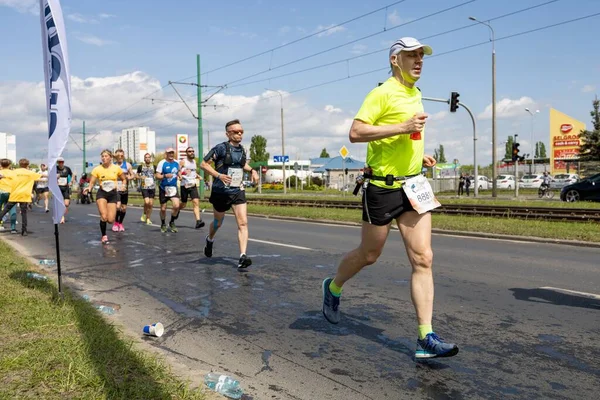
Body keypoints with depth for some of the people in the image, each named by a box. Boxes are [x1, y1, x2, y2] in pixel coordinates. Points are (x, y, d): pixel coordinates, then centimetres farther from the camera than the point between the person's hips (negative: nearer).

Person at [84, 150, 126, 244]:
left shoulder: (117, 168, 0)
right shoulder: (97, 169, -3)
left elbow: (124, 179, 14)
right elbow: (92, 182, -3)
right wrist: (88, 188, -25)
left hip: (113, 194, 1)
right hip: (101, 193, -1)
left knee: (110, 220, -7)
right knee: (104, 216, -18)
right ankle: (104, 236, 4)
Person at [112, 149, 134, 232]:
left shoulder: (127, 165, 3)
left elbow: (133, 175, 8)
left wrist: (129, 177, -14)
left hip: (125, 189, 2)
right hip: (116, 189, -2)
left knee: (124, 207, 7)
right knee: (118, 206, -17)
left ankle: (120, 223, 27)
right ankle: (116, 223, 4)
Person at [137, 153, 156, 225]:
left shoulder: (154, 167, 8)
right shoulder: (140, 166, 5)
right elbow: (137, 175, 14)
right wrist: (140, 177, -7)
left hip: (152, 187, 2)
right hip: (144, 187, -2)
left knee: (151, 204, 2)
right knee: (146, 202, -18)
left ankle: (148, 218, 16)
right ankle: (144, 214, 10)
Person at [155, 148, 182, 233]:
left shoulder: (176, 163, 4)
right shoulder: (162, 163, -9)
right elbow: (157, 176, -12)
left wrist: (180, 175, 4)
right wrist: (165, 176, -29)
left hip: (173, 188, 3)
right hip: (163, 188, -3)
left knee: (176, 206, -15)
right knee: (163, 208, 5)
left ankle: (172, 222, 9)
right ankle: (163, 224, 28)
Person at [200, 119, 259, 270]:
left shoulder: (242, 149, 7)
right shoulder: (221, 148, -12)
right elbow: (203, 164, -11)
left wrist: (252, 170, 9)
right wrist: (219, 175, -24)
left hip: (238, 192, 4)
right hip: (221, 192, -4)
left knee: (243, 223, -13)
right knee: (218, 222, 16)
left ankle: (242, 257, -17)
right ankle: (209, 240, 49)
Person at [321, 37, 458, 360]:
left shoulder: (416, 94, 16)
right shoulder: (383, 93, -9)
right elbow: (356, 132, -20)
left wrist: (419, 154, 15)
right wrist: (403, 127, -23)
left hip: (413, 185, 7)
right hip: (383, 186, -7)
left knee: (423, 259, -3)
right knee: (369, 255, 9)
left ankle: (426, 339, 1)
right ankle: (333, 287, 39)